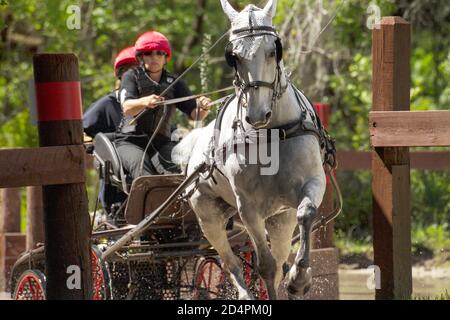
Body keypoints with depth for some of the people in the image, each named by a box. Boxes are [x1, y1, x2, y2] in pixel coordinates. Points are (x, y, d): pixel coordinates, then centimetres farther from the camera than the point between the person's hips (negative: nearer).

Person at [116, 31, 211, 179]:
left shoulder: (174, 83, 14)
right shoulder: (132, 76, 7)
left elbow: (195, 114, 4)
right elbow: (127, 108, -13)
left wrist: (203, 108, -21)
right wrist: (145, 102, -35)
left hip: (161, 142, 2)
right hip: (130, 141, -2)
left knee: (172, 169, -29)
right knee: (142, 166, -33)